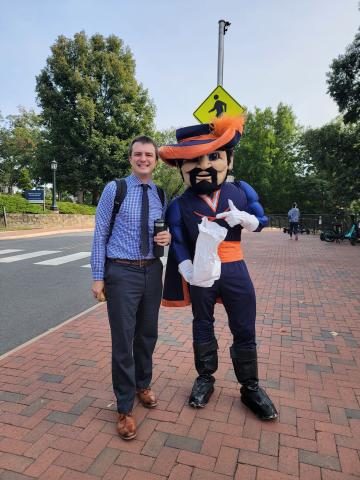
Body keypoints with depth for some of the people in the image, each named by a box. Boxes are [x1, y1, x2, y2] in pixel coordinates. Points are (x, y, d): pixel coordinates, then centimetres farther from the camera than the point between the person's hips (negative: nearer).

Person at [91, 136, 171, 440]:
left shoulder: (160, 195, 7)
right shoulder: (114, 189, -5)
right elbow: (100, 234, -5)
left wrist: (168, 237, -8)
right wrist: (98, 276, -8)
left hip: (152, 271, 5)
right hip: (121, 272, -4)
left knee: (148, 334, 17)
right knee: (123, 339, 2)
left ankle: (143, 385, 42)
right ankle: (125, 407, 21)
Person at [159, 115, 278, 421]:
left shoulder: (241, 191, -2)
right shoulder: (180, 205, -5)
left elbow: (261, 221, 7)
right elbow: (178, 243, -7)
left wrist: (243, 218, -15)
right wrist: (189, 273, -22)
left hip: (235, 270, 1)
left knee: (245, 331, 9)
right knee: (203, 327, 15)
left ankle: (250, 387, 29)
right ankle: (205, 379, 36)